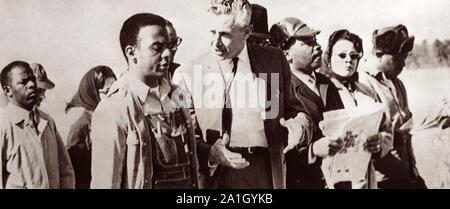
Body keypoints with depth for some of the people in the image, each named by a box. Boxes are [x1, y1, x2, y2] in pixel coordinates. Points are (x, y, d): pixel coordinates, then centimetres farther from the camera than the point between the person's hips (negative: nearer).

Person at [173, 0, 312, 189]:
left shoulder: (275, 60, 2)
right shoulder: (186, 74, -5)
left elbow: (292, 108, 12)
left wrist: (298, 126, -10)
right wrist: (208, 154, -21)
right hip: (217, 179, -2)